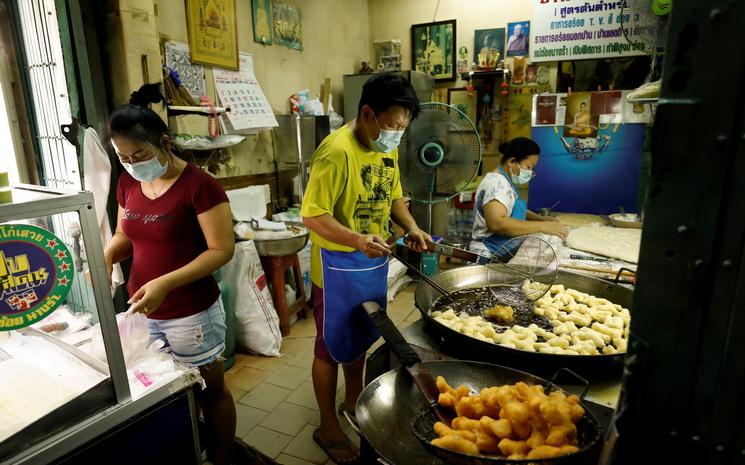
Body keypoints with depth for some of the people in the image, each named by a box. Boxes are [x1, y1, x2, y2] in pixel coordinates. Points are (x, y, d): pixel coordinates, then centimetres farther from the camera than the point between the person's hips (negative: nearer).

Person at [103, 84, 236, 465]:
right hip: (141, 311, 6)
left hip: (191, 314, -6)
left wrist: (165, 283, -28)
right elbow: (124, 234, 16)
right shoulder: (128, 183, 3)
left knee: (210, 391, 13)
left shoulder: (199, 185, -18)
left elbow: (222, 250, -20)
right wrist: (108, 254, -6)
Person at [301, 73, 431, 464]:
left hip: (375, 262, 8)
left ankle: (353, 401, 48)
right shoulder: (337, 150, -23)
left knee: (361, 340, 24)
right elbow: (312, 215, -24)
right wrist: (357, 240, -37)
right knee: (333, 347, 10)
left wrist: (411, 227, -4)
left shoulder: (388, 147, 3)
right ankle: (328, 427, 31)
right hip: (339, 267, -8)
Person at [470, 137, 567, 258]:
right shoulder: (496, 182, -16)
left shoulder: (506, 182, 12)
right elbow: (496, 223, -31)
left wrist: (540, 219, 10)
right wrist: (542, 226, -27)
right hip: (490, 257, -9)